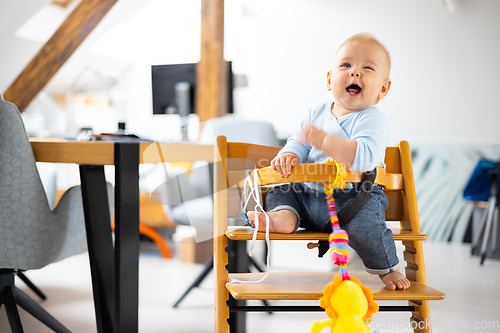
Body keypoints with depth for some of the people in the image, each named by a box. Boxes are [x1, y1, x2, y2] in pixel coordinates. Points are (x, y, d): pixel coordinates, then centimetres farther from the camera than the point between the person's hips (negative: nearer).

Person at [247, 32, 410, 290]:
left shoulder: (372, 120, -13)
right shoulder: (317, 113, 9)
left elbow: (364, 157, -30)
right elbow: (300, 143, 15)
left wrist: (323, 139, -36)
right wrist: (289, 155, -10)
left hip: (351, 195, -7)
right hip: (307, 193, 7)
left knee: (363, 216, -32)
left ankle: (386, 268, -6)